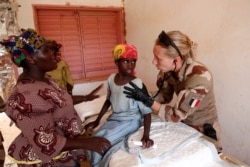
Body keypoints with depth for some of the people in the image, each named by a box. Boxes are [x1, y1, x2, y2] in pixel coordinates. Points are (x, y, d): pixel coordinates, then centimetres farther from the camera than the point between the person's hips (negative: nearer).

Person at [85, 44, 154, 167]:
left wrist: (146, 135, -29)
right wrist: (97, 121, 11)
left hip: (131, 120, -4)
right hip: (114, 118, 5)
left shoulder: (137, 84, -19)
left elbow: (147, 111, -17)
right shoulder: (111, 79, -4)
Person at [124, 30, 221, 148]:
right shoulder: (169, 69, -18)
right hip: (182, 124, 5)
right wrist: (145, 99, -24)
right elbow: (164, 95, -8)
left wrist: (147, 100, -31)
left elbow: (176, 115, -30)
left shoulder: (199, 77, -36)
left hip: (204, 131, -5)